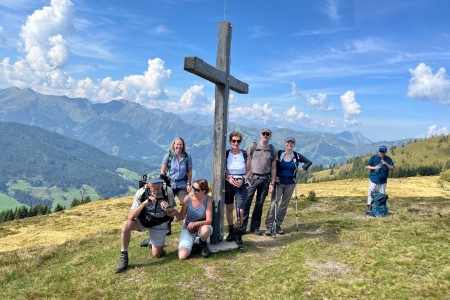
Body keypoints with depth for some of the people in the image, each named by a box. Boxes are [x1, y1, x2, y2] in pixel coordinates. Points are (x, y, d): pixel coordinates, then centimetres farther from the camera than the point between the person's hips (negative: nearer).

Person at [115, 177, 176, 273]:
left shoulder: (168, 192, -24)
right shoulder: (141, 193, -25)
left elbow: (171, 215, -11)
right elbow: (130, 216, -29)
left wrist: (167, 209, -35)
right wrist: (144, 203, -43)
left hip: (159, 224, 1)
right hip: (143, 220, 0)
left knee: (156, 254, -4)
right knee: (126, 225, -31)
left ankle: (152, 242, 32)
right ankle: (123, 257, -13)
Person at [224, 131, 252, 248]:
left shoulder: (245, 154, -2)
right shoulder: (226, 154, -1)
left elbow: (249, 170, 3)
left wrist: (243, 180, -12)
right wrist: (229, 178, -15)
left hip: (241, 185, -1)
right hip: (228, 184, 2)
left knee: (240, 211, -9)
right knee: (229, 208, 9)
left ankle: (238, 234, 7)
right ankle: (231, 232, 26)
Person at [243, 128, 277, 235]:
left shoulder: (272, 150, 8)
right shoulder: (252, 146, 1)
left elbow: (273, 168, 9)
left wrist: (272, 183, 4)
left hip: (265, 179, 3)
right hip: (252, 177, -3)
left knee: (259, 204, 8)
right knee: (246, 202, -6)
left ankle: (255, 227, 19)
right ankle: (242, 227, 2)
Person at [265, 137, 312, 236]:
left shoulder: (297, 156, 2)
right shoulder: (278, 154, -3)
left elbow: (309, 162, 13)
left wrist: (302, 168, -1)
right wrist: (275, 177, -10)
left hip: (290, 184, 3)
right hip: (279, 182, -3)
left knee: (284, 205, 7)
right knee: (274, 203, -10)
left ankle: (278, 225, 17)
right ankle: (269, 226, -6)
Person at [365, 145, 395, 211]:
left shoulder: (388, 159, 4)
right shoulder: (373, 157, 1)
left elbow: (392, 169, -1)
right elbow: (367, 166, 2)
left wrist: (386, 164, -17)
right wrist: (374, 167, -16)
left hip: (383, 181, 2)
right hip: (373, 180, -2)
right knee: (371, 194, -2)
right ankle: (369, 207, 6)